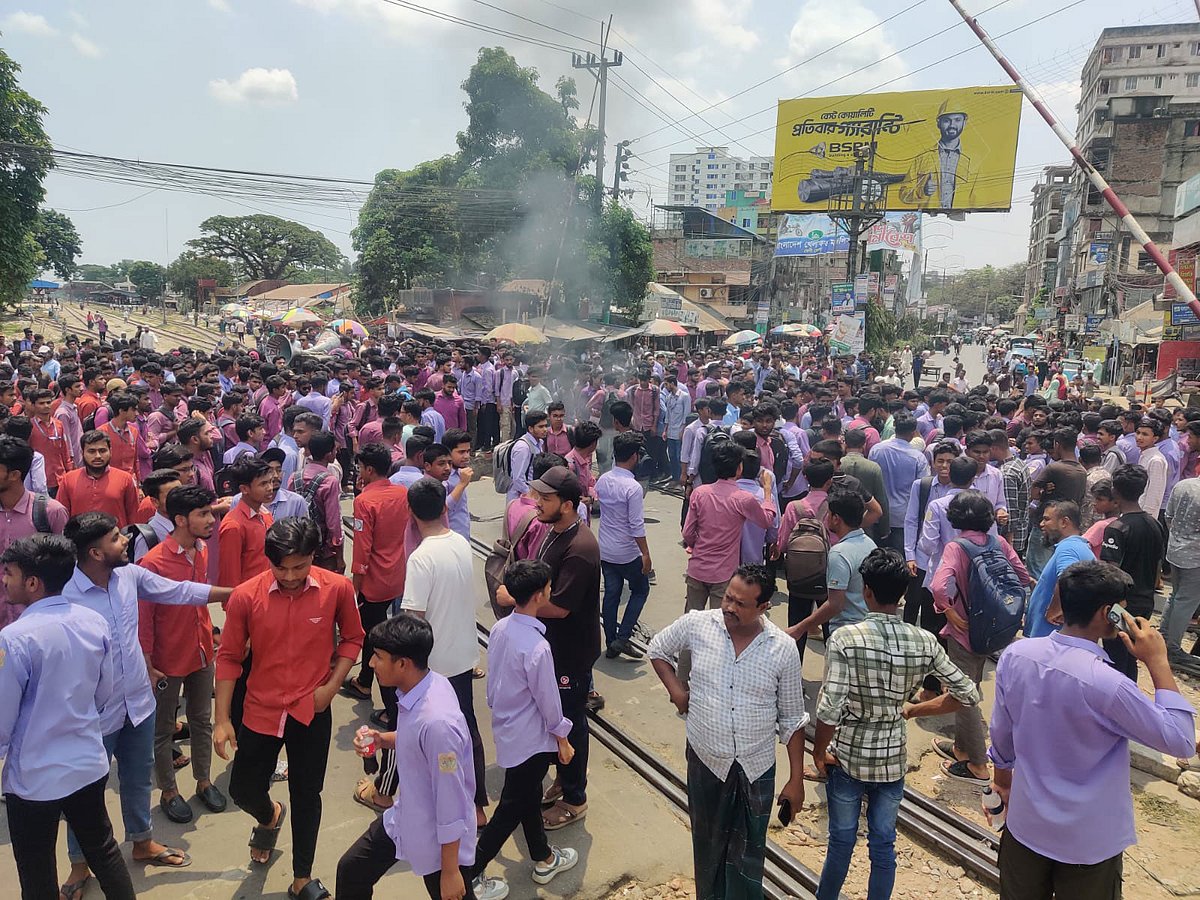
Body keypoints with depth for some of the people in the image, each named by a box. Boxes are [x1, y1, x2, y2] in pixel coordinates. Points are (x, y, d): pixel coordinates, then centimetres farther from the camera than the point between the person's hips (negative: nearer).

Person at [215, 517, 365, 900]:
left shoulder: (338, 588, -15)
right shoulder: (245, 596, -16)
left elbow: (352, 638, 2)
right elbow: (228, 657, -6)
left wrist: (332, 685, -9)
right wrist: (222, 719, -6)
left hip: (312, 712, -1)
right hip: (261, 711, 1)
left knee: (306, 796, 11)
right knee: (243, 790, 14)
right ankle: (269, 818, 52)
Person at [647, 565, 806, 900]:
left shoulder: (783, 649, -13)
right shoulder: (697, 624, -12)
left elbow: (792, 719, -4)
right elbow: (658, 649, 9)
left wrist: (796, 778, -2)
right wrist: (676, 690, -5)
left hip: (757, 769, -1)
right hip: (706, 762, 1)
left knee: (748, 854, 13)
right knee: (708, 843, 20)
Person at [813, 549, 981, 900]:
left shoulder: (845, 639, -21)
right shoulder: (924, 642, -10)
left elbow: (829, 710, -24)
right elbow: (968, 694, -2)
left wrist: (818, 753, -7)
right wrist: (912, 710, 8)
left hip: (848, 755, -2)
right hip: (893, 758, 2)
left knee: (842, 840, 18)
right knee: (883, 844, 19)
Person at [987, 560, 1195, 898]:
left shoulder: (1015, 654, -13)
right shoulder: (1106, 684, -29)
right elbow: (1181, 742, -16)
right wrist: (1158, 662, -15)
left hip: (1025, 823, 4)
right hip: (1089, 840, -4)